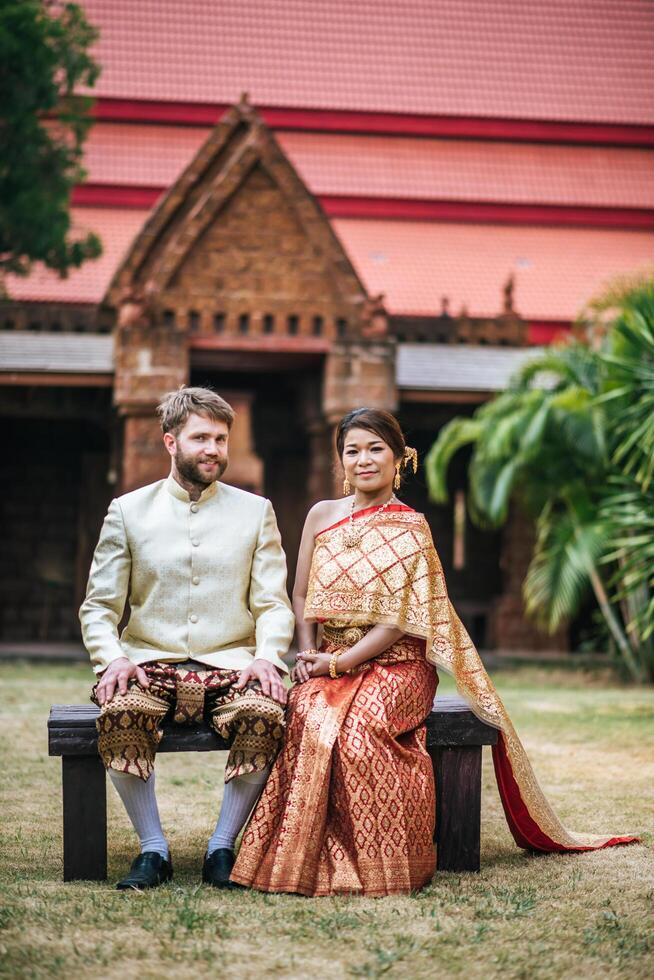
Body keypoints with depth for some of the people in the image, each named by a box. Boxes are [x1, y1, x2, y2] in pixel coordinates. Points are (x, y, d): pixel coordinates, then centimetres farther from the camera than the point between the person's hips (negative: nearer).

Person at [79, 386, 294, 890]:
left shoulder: (255, 512, 12)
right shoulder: (128, 511, 10)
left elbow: (273, 603, 6)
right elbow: (99, 607, 8)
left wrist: (267, 656, -15)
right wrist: (112, 658, -13)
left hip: (231, 665, 0)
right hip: (150, 663, 0)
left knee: (265, 713, -33)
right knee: (120, 710, -34)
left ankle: (222, 847, -14)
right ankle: (154, 849, -16)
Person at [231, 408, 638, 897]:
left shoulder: (411, 528, 1)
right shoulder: (322, 516, 13)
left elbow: (399, 621, -6)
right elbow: (301, 596, 14)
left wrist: (338, 663, -15)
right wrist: (308, 655, -3)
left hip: (395, 664, -3)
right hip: (328, 664, 3)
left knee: (360, 720, -35)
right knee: (312, 715, -32)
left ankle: (382, 861, -23)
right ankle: (307, 856, -22)